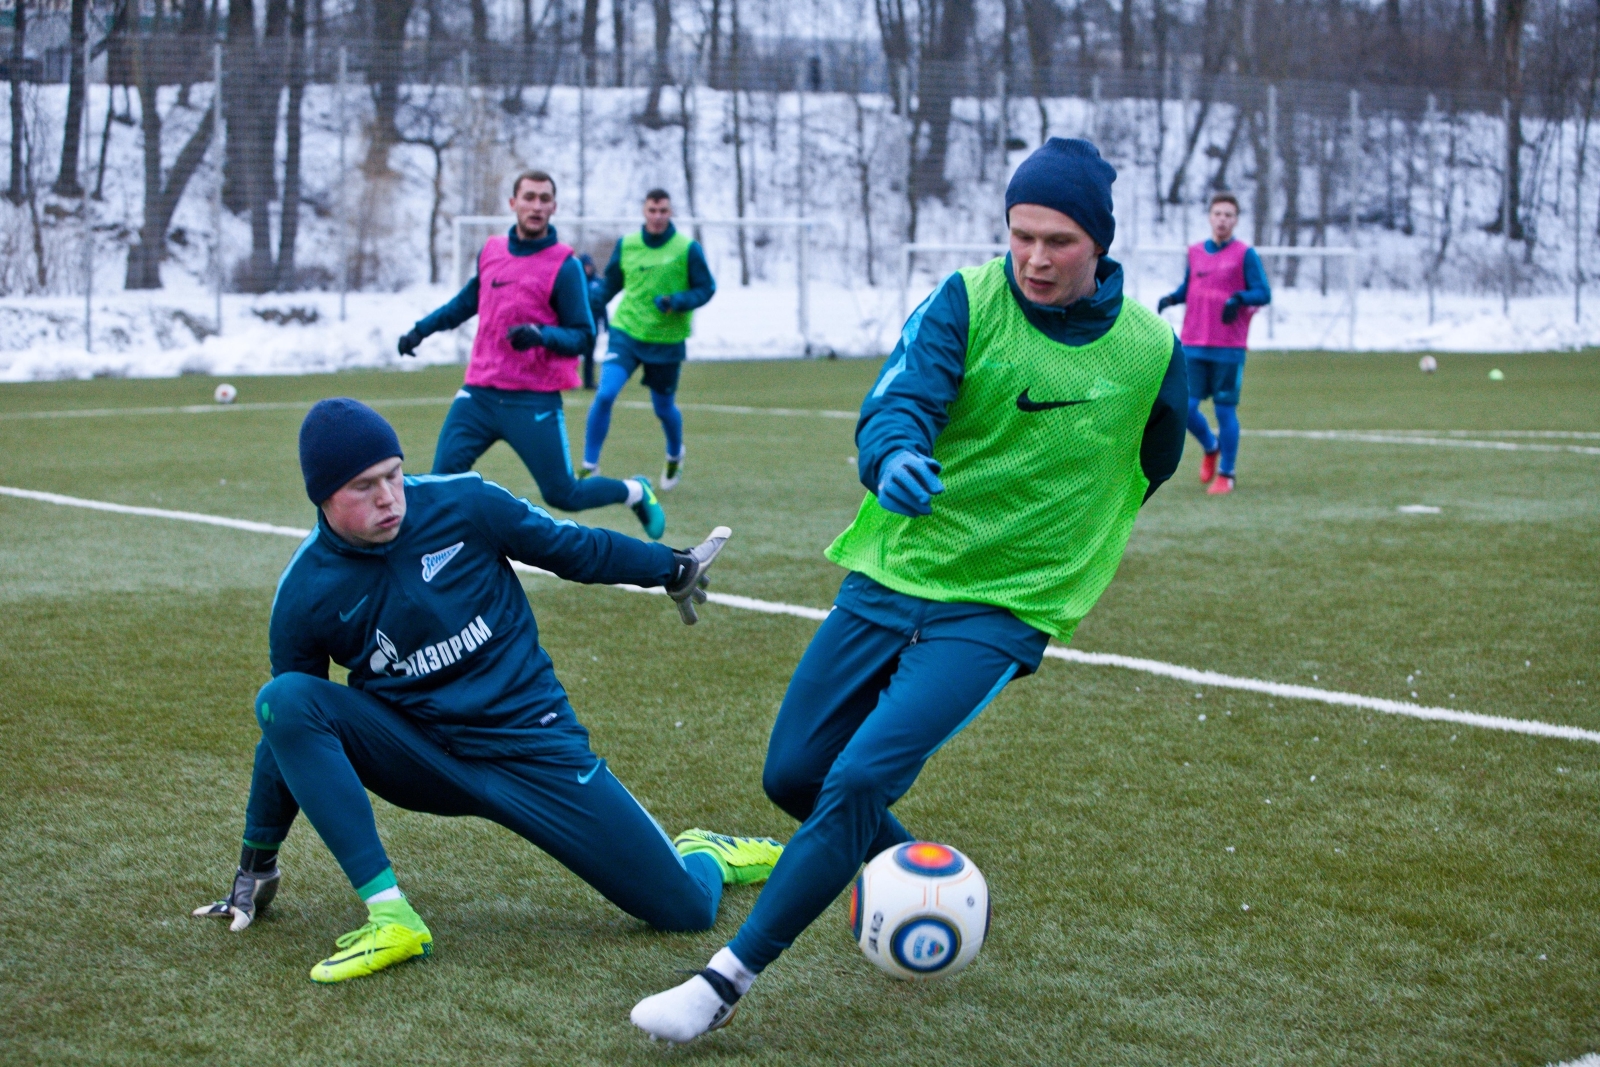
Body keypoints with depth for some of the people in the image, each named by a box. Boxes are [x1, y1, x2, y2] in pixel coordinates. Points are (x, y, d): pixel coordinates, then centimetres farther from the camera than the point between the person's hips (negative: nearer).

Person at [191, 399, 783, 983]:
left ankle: (707, 854, 31)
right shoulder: (304, 597, -9)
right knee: (284, 699, -26)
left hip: (531, 748, -1)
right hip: (418, 759, 1)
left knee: (687, 909, -10)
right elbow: (288, 729, 2)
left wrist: (673, 568, 17)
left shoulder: (464, 505, -12)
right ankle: (390, 915, -27)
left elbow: (569, 547, 5)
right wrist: (255, 866, 6)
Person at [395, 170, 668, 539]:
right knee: (442, 479, -10)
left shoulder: (564, 265, -9)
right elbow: (467, 301, 27)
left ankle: (637, 493, 31)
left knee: (564, 495, 3)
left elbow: (583, 336, -9)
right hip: (478, 394, 4)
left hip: (534, 403, -4)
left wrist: (542, 335, -27)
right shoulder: (491, 251, 7)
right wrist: (422, 329, 25)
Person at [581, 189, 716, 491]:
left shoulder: (687, 249, -6)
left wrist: (676, 302, -19)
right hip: (625, 333, 1)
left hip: (667, 341, -1)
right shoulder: (626, 245, 2)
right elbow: (610, 283, 16)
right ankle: (589, 467, -7)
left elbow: (706, 288, -3)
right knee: (605, 394, -18)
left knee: (663, 408, 12)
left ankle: (675, 456, 45)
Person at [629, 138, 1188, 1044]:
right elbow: (898, 401, -21)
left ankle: (728, 979, -7)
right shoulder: (968, 301, -7)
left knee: (860, 782, -19)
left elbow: (1152, 466, 16)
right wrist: (897, 457, -43)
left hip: (1000, 613, -3)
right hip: (889, 578, 3)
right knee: (794, 776, 6)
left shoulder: (1149, 349, -4)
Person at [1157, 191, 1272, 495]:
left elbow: (1264, 293, -4)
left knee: (1225, 411, 0)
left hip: (1229, 348, -4)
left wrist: (1239, 298, -22)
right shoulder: (1195, 252, 11)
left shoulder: (1244, 254, -1)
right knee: (1184, 408, -1)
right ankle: (1210, 447, 30)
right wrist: (1171, 298, 1)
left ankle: (1225, 475, 12)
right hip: (1193, 346, 4)